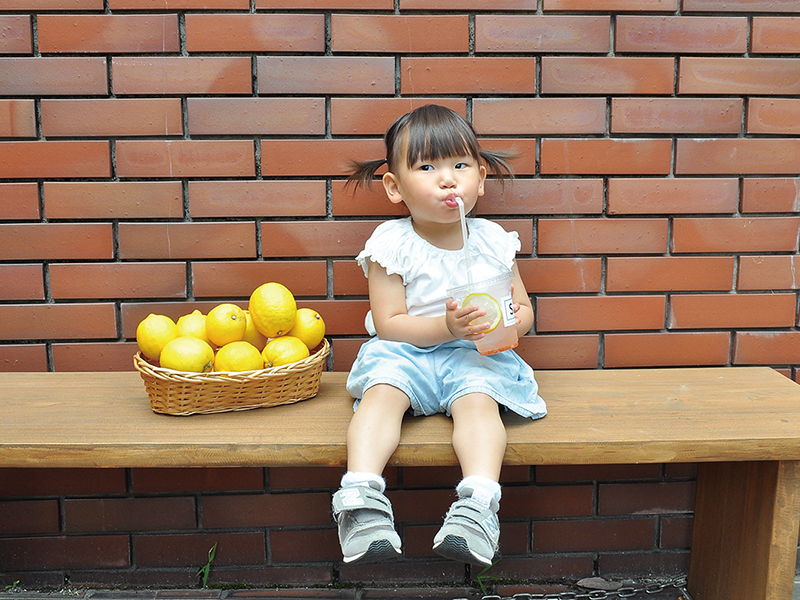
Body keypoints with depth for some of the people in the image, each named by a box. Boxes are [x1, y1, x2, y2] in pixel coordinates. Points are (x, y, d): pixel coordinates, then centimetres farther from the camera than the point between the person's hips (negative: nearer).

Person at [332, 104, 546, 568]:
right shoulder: (391, 244, -5)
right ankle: (362, 492, -37)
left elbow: (524, 309, 11)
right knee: (382, 393, -30)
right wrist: (446, 326, -23)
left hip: (474, 356, 1)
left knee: (479, 399, -29)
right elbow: (389, 324, -8)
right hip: (404, 353, -1)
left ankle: (479, 503, -38)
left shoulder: (491, 240, 3)